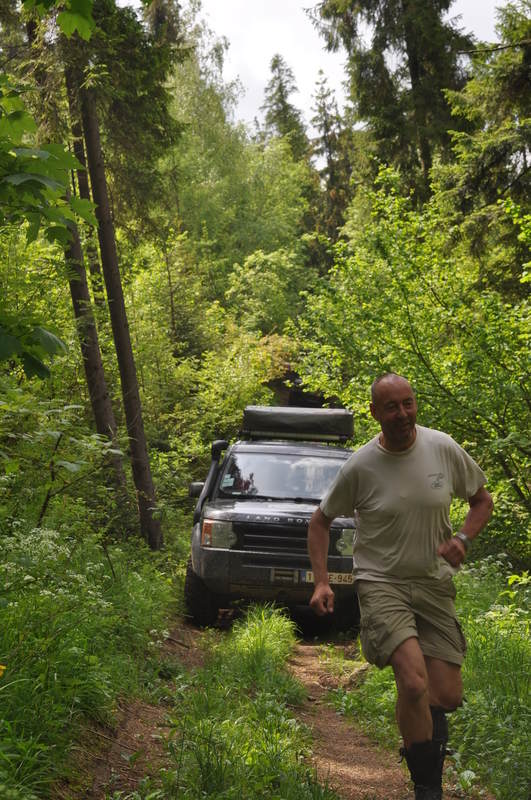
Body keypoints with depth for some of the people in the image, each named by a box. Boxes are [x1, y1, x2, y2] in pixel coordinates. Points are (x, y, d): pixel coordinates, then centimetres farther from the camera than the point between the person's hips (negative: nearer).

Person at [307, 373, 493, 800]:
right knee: (414, 682, -23)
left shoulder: (443, 448, -4)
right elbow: (321, 521, 4)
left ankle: (420, 738, 38)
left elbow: (482, 499, 11)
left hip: (435, 582, 3)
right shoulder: (360, 466, -10)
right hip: (381, 584, -3)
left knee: (448, 697, 2)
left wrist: (463, 537, -9)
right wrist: (322, 582, -6)